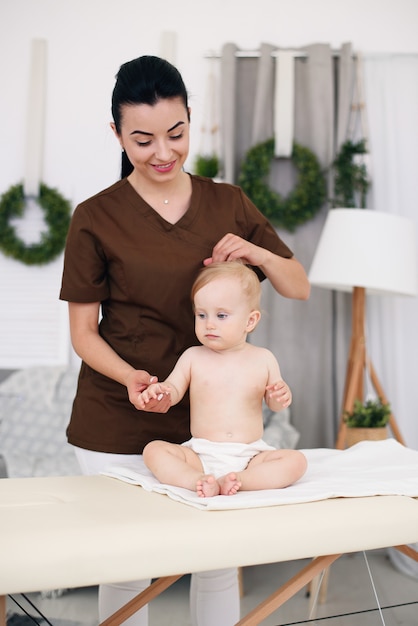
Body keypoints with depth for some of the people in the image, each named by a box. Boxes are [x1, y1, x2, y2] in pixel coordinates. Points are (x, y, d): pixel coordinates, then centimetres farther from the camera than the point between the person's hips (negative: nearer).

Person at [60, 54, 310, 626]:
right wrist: (129, 377, -21)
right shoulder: (97, 218, -5)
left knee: (220, 561, 12)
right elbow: (83, 331, -3)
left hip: (213, 418, 3)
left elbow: (300, 288, 8)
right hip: (119, 426, -2)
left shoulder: (229, 204, 4)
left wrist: (257, 253, -12)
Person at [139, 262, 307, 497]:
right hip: (200, 455, 0)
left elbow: (274, 404, 11)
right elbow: (174, 390, -2)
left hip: (250, 456, 0)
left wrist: (281, 395, -13)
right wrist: (160, 391, -25)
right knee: (153, 450, -20)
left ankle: (235, 480, -36)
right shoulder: (193, 357, 4)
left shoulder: (263, 359, 4)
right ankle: (198, 481, -40)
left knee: (296, 460, -23)